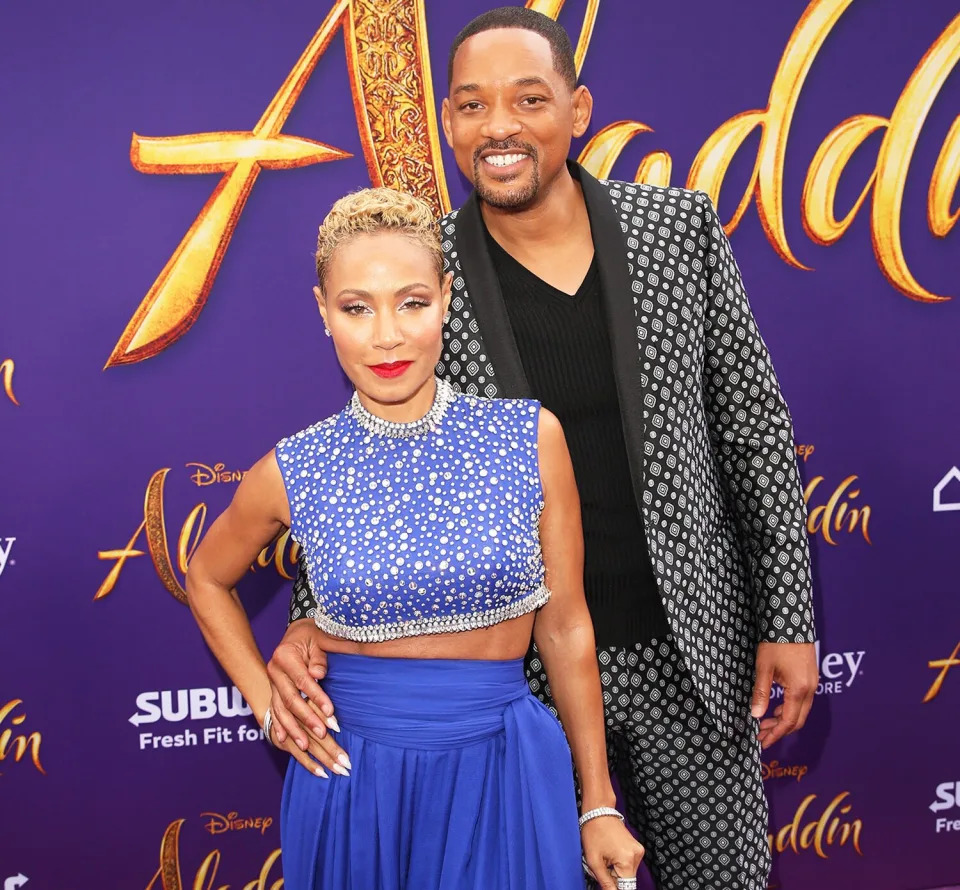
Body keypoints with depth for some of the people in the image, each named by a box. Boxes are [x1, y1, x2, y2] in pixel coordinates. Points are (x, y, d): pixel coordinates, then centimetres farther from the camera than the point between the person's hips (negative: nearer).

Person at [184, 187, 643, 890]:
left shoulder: (530, 437, -7)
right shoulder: (294, 472, -6)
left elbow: (564, 629, -1)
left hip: (504, 774, 0)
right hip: (356, 780, 1)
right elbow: (208, 578, 14)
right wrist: (267, 705, 5)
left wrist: (598, 806, 3)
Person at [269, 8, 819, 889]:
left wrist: (789, 617, 0)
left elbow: (754, 427, 0)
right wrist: (311, 617, -19)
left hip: (693, 649, 2)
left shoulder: (679, 226, -6)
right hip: (526, 668, -1)